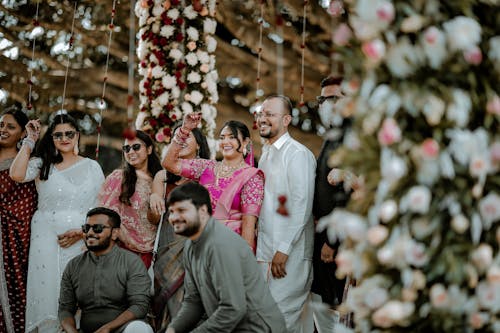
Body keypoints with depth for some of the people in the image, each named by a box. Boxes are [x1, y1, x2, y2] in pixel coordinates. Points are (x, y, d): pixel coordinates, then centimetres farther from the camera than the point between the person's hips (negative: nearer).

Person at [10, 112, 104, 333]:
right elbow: (17, 174, -12)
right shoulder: (42, 164, 9)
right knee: (47, 289, -3)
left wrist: (83, 232, -8)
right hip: (47, 240, 0)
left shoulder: (92, 167, 10)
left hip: (81, 241, 0)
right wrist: (30, 140, -3)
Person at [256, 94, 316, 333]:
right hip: (265, 250, 8)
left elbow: (301, 207, -17)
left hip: (290, 254, -8)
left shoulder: (298, 154, -11)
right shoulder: (265, 153, 16)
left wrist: (283, 250, -20)